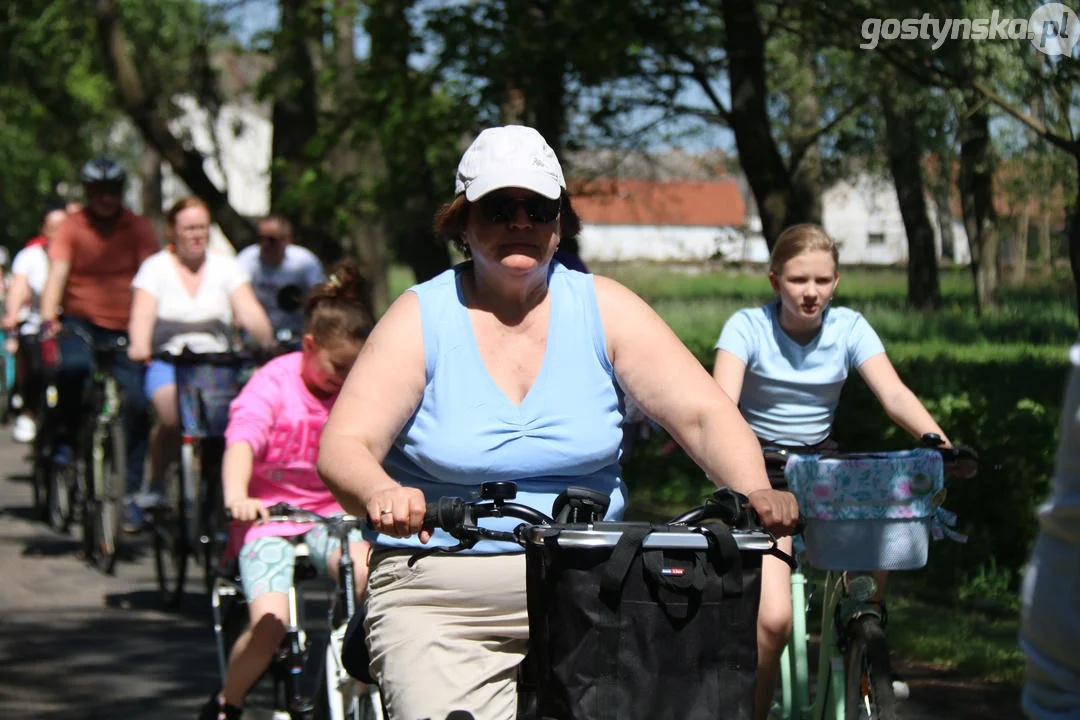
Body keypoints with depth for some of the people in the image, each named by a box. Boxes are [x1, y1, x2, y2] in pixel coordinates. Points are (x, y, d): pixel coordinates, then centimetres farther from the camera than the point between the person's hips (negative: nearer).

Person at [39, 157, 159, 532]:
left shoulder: (138, 228, 2)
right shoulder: (72, 228, 1)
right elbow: (58, 273, -9)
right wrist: (48, 318, -25)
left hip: (125, 328, 1)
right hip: (80, 321, -1)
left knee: (135, 402, -10)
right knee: (72, 365, -34)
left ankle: (130, 490, 0)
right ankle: (66, 436, -8)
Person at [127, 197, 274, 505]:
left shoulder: (226, 267, 14)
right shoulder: (155, 268, 9)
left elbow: (249, 312, 1)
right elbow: (142, 314, -7)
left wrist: (269, 343, -20)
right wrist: (140, 347, -30)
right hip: (167, 361, -2)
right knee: (172, 416, -32)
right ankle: (155, 485, -10)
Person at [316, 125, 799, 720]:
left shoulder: (602, 309, 5)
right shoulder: (422, 318, 0)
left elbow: (705, 413, -1)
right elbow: (342, 448, -9)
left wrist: (755, 492, -22)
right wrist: (382, 493, -33)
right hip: (438, 597, -2)